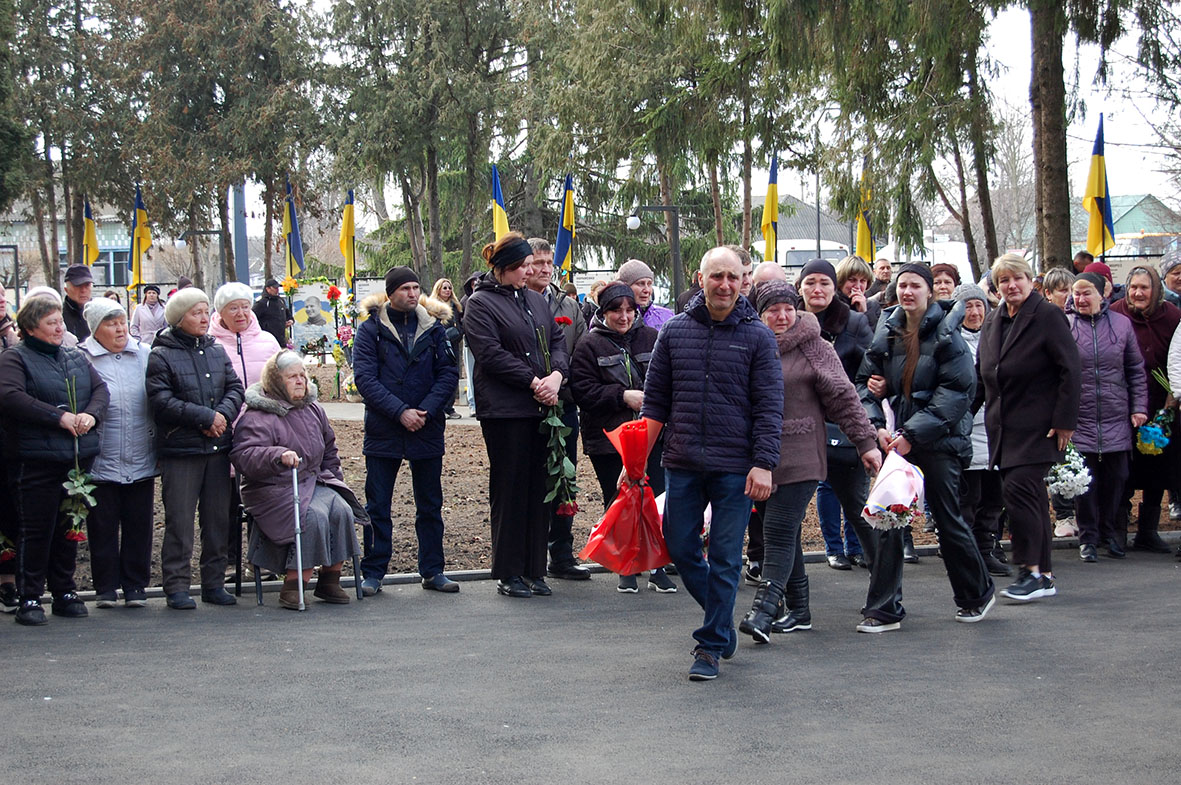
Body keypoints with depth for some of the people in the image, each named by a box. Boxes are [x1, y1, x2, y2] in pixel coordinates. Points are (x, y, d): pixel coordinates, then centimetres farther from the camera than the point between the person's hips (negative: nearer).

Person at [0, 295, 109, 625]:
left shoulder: (75, 357, 16)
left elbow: (100, 389, 11)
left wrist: (90, 415, -11)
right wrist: (59, 417, -19)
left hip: (78, 458, 6)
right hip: (35, 459, -6)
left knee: (69, 528, 11)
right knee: (35, 529, -3)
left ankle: (65, 592, 20)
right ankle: (29, 598, 4)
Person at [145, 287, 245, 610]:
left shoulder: (217, 351, 13)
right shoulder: (161, 356, -4)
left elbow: (236, 389, 8)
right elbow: (161, 401, -13)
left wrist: (223, 414, -12)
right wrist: (206, 417, -15)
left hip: (218, 449, 5)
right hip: (180, 451, -5)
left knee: (218, 519, 9)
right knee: (179, 522, -3)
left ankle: (214, 583, 18)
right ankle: (177, 586, 3)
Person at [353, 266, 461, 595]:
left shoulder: (433, 327, 5)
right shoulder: (371, 328, -2)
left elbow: (448, 373, 0)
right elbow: (365, 377, -10)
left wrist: (425, 411, -13)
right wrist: (400, 411, -18)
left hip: (427, 429, 2)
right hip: (383, 430, -2)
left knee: (430, 505, 9)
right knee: (377, 506, 3)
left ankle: (432, 571, 18)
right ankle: (373, 574, 11)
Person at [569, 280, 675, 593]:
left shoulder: (652, 339, 8)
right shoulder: (589, 345, 0)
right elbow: (583, 391, -7)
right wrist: (623, 396, -15)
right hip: (608, 441, -1)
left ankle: (657, 568, 9)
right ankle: (626, 570, 15)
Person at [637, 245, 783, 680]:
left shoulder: (757, 337, 0)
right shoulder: (674, 331, 7)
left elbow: (769, 407, -2)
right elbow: (655, 400, 11)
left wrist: (764, 464, -11)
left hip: (735, 468, -3)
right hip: (682, 465, 3)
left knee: (724, 559, 0)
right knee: (680, 547, 7)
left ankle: (711, 645, 11)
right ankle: (721, 618, 30)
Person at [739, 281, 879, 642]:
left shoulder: (814, 348, -1)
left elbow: (843, 397, -4)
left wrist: (865, 442, -7)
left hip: (800, 456, -5)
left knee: (780, 531, -12)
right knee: (785, 533, 11)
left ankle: (764, 609, -18)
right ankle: (797, 609, 19)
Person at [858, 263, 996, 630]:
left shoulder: (946, 333, -7)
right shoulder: (887, 333, 7)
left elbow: (957, 390, -13)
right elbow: (865, 383, 12)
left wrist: (914, 433, -18)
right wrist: (876, 426, -7)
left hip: (939, 439, -4)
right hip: (896, 439, 4)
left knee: (947, 518, 5)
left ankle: (977, 593, 28)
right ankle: (884, 609, 4)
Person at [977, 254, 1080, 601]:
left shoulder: (1048, 317, -7)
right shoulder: (992, 322, 13)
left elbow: (1070, 371, -10)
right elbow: (981, 374, 22)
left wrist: (1064, 421, -13)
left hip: (1037, 426, -7)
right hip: (1003, 426, 7)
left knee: (1018, 488, -17)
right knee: (1030, 496, 9)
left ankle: (1031, 570, -10)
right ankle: (1043, 577, 14)